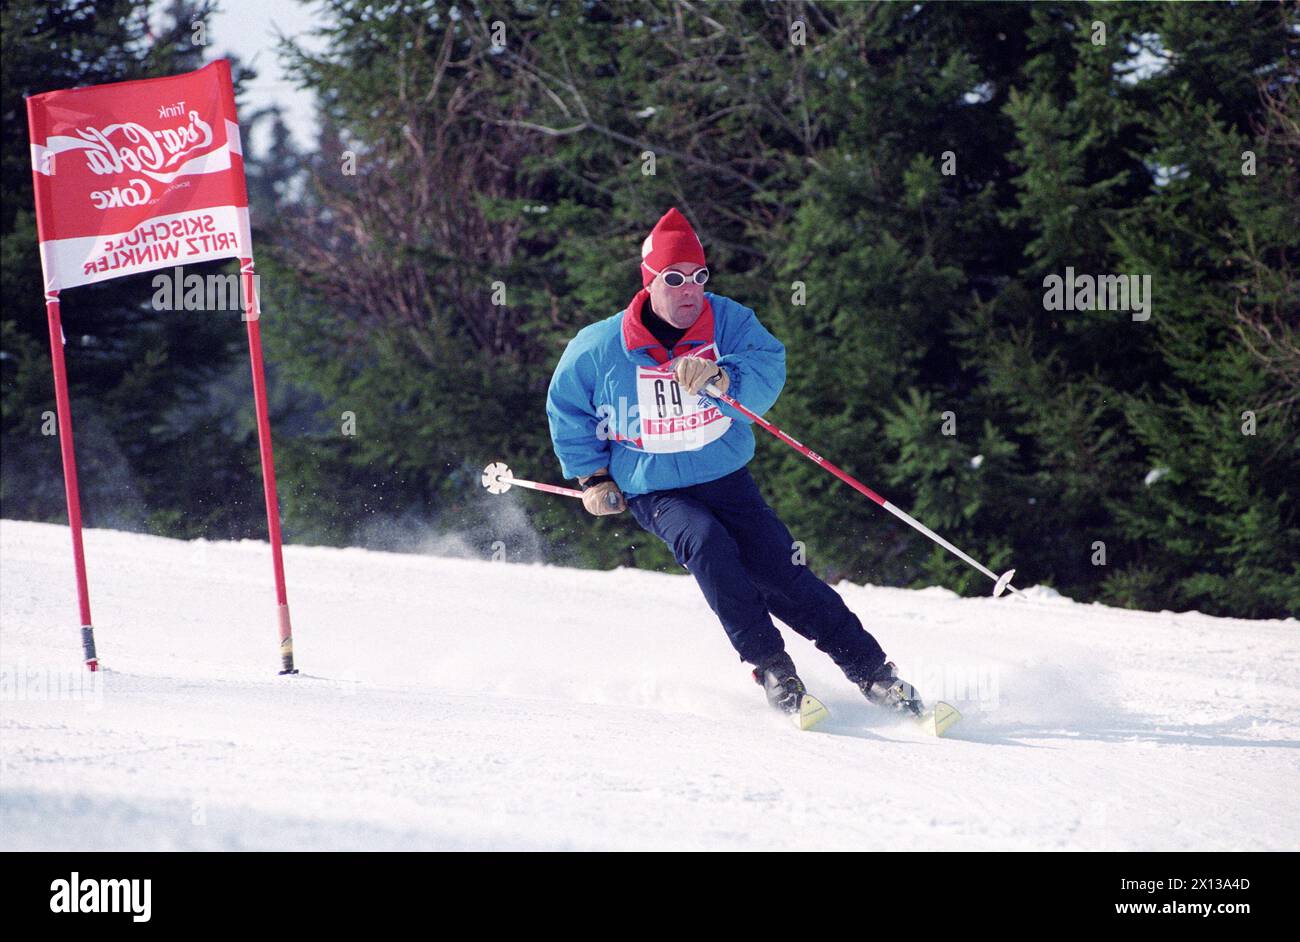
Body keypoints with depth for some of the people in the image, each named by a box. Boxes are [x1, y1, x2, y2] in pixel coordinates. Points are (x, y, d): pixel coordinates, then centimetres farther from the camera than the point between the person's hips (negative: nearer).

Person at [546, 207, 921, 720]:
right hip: (656, 493, -1)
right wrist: (592, 476, 5)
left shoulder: (728, 321, -8)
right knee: (706, 542, -31)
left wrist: (722, 378, -43)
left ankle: (873, 673, -1)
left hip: (729, 481, 1)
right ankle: (770, 667, -27)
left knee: (784, 575, -10)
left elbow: (768, 370, -24)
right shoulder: (598, 349, -8)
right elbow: (568, 410, 8)